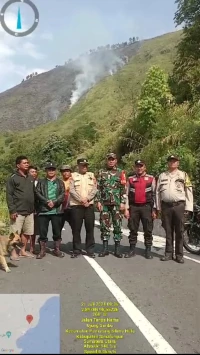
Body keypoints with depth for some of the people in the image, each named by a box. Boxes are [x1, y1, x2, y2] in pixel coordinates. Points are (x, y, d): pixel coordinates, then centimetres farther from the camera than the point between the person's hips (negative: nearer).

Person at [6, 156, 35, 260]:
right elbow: (9, 195, -8)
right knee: (15, 233, 0)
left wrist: (35, 208, 13)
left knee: (27, 232, 9)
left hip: (30, 211, 5)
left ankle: (23, 251, 22)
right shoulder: (13, 178, -4)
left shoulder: (31, 178, 12)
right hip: (18, 211, -5)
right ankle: (14, 252, 12)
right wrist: (12, 210, -14)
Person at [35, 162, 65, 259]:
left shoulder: (60, 182, 12)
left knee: (57, 231, 6)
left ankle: (57, 250, 19)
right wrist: (47, 202, -14)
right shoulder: (41, 182, 11)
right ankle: (42, 251, 15)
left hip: (56, 210, 0)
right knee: (42, 231, 3)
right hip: (43, 210, 0)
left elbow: (62, 194, 1)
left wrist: (54, 202, -13)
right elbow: (37, 193, -1)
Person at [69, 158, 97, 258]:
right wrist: (81, 200, -15)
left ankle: (90, 250, 14)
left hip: (89, 205, 2)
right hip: (76, 205, -2)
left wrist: (87, 199, -14)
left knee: (90, 228, 4)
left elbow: (94, 189, 2)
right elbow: (72, 190, -6)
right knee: (76, 229, 3)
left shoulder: (91, 175, 12)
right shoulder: (73, 176, 5)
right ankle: (76, 250, 14)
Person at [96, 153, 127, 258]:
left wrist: (123, 202, -7)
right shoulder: (101, 172, 9)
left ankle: (117, 249, 11)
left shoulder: (120, 172, 4)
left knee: (117, 226, 2)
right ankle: (105, 248, 14)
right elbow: (98, 188, 7)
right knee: (104, 226, 4)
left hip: (117, 203, -1)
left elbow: (123, 189, 0)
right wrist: (98, 201, -1)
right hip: (104, 203, 2)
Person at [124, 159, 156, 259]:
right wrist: (126, 209, 0)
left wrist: (154, 209, -1)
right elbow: (127, 194, 7)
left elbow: (154, 194, 4)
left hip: (146, 207, -1)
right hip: (133, 207, 1)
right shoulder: (130, 179, 8)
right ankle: (132, 249, 17)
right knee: (133, 230, 7)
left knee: (148, 230, 3)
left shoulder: (151, 179, 5)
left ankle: (148, 250, 13)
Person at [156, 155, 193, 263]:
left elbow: (189, 191, 2)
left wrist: (188, 207, -5)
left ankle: (179, 254, 11)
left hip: (179, 205, -2)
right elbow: (158, 192, 11)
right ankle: (169, 253, 17)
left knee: (179, 231, 3)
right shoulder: (162, 175, 12)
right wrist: (158, 207, 5)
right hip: (166, 206, 2)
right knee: (168, 231, 8)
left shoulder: (183, 175, 6)